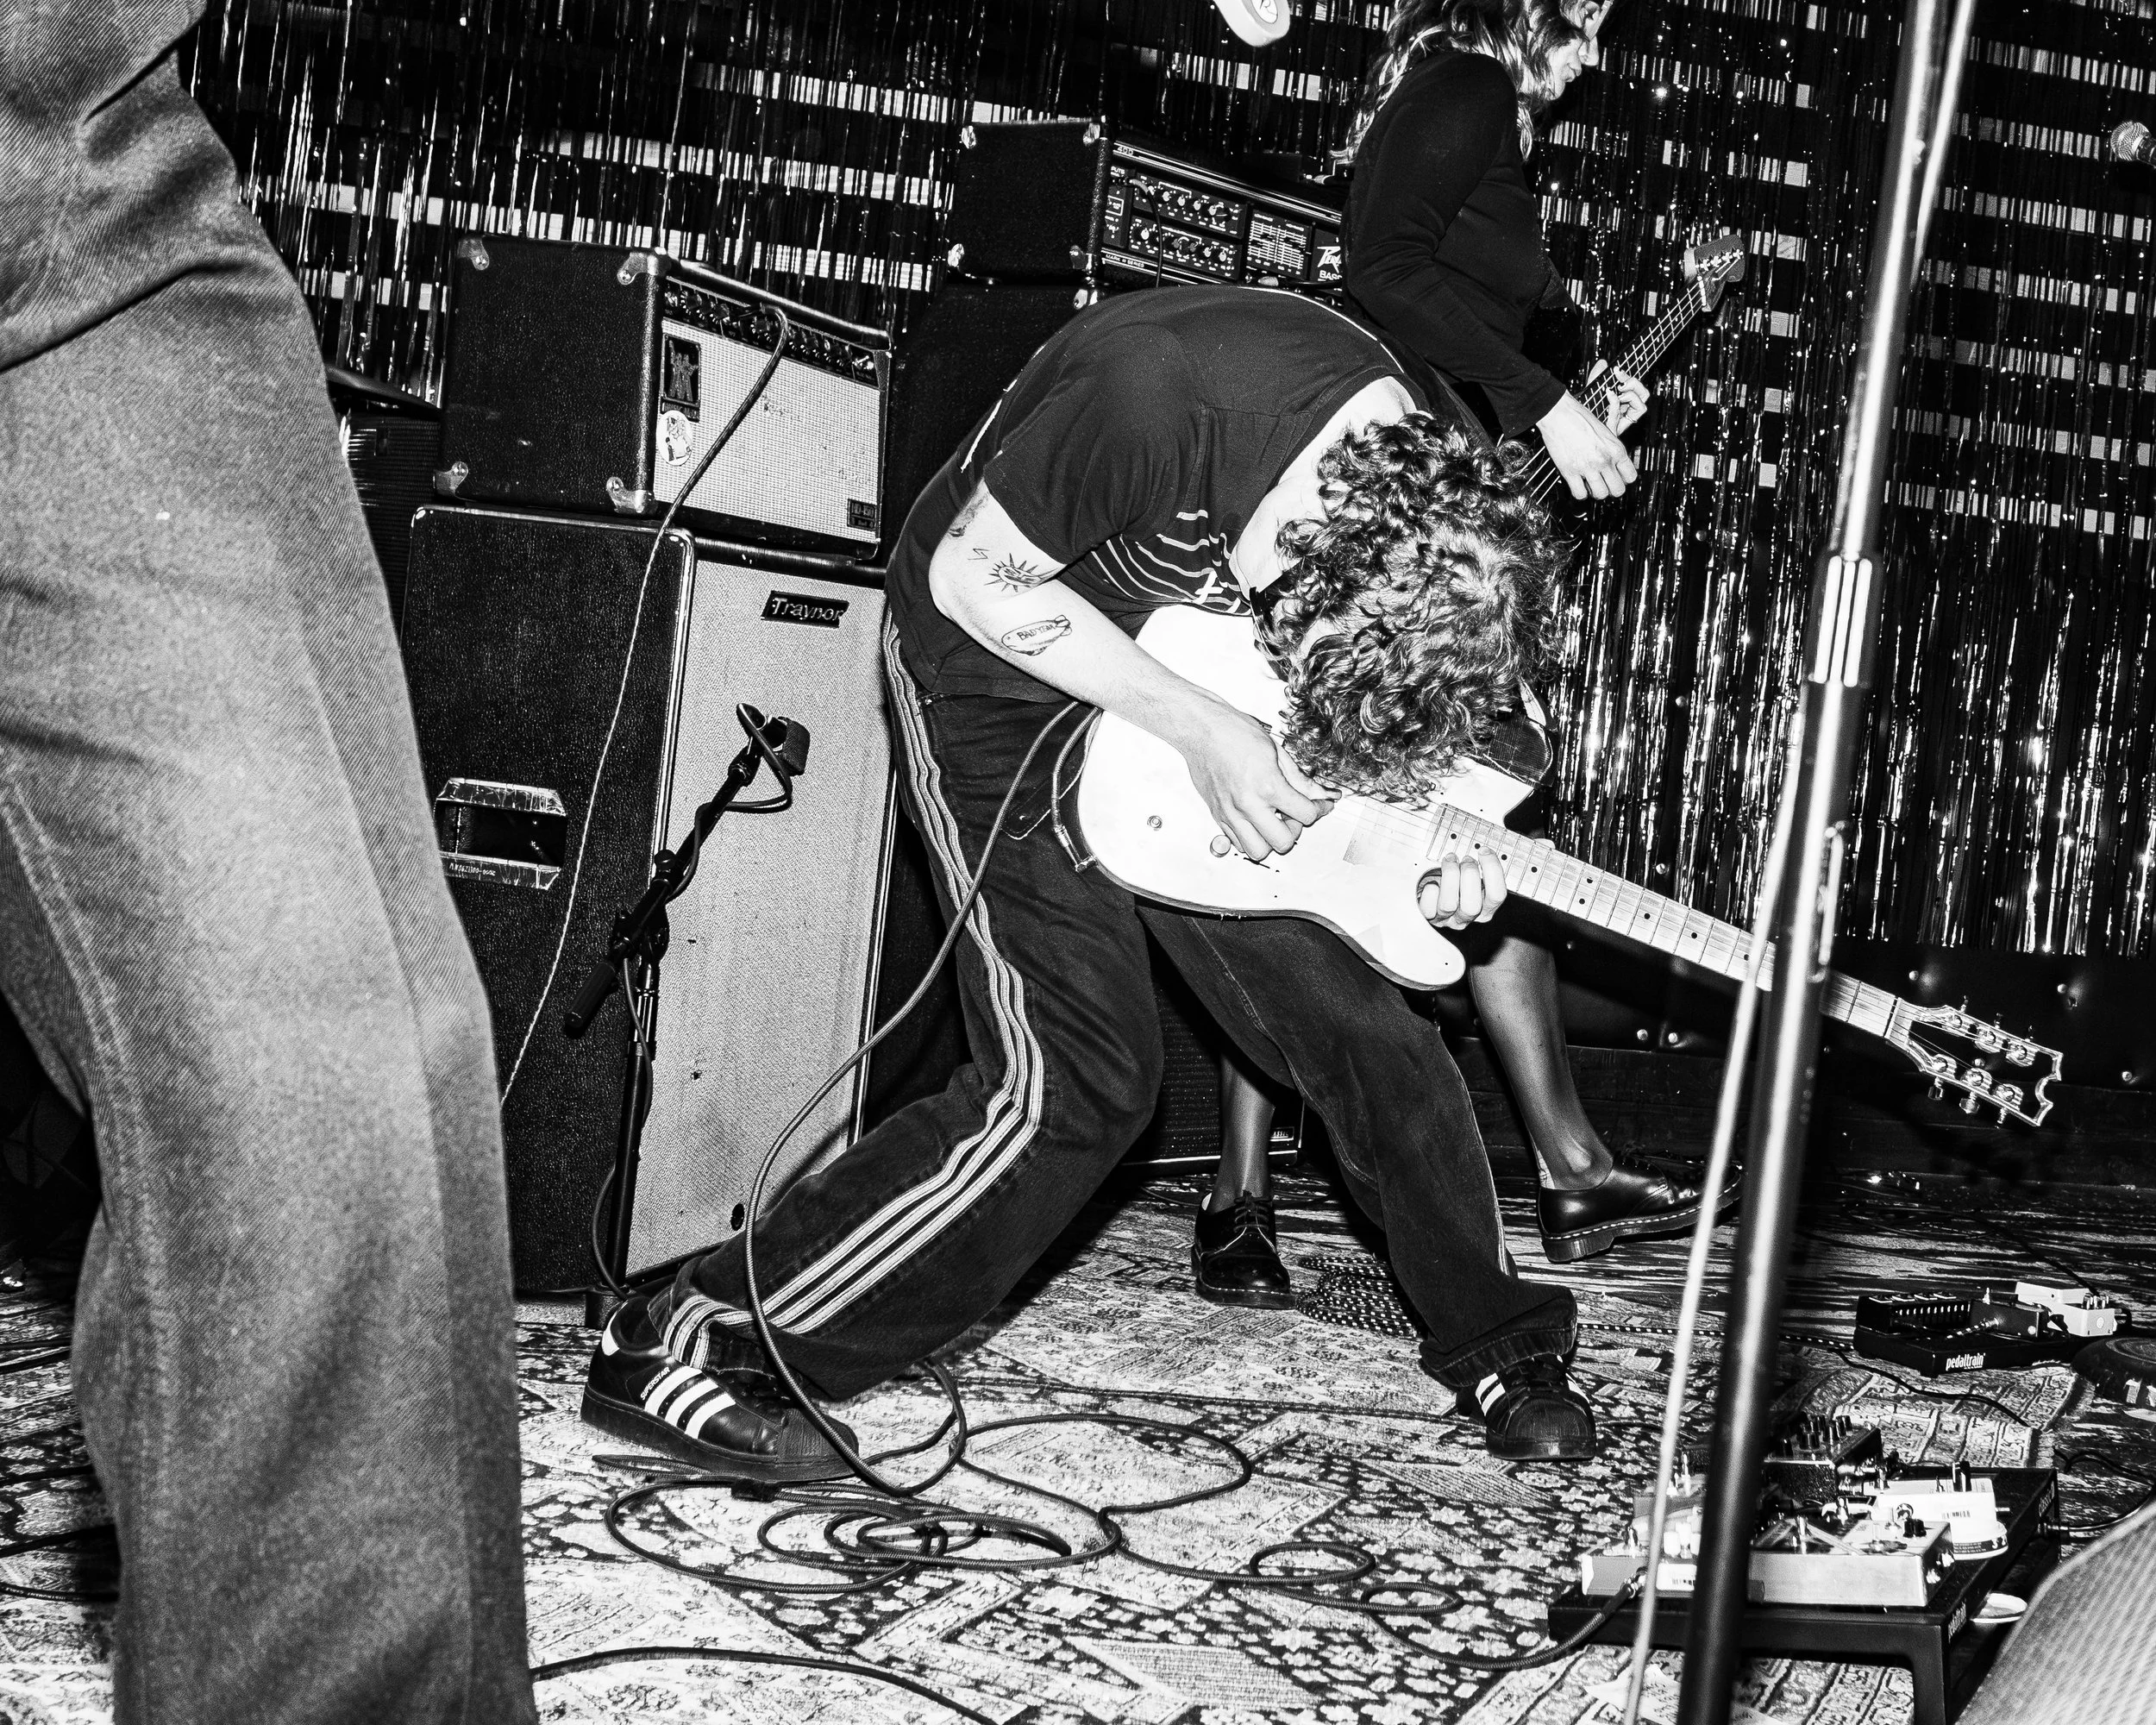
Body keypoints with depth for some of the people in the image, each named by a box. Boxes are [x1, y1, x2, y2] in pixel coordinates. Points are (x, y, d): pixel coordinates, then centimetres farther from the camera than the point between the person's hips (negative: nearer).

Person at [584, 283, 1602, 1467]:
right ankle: (678, 1346, -10)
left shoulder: (1440, 493, -16)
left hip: (1183, 688, 6)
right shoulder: (1157, 394, -37)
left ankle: (1496, 1340, 27)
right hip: (998, 668, -6)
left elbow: (1361, 700, 4)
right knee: (1078, 1080, -17)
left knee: (1358, 1021, 4)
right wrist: (1200, 733, -27)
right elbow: (975, 575, -23)